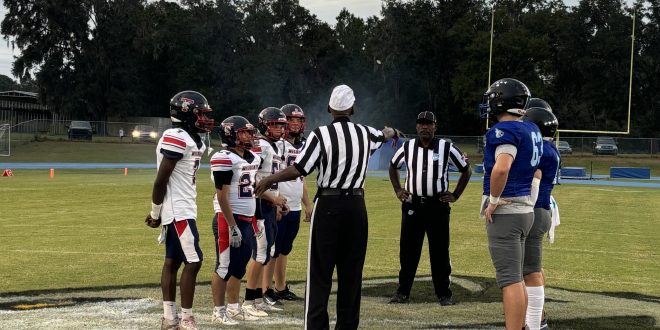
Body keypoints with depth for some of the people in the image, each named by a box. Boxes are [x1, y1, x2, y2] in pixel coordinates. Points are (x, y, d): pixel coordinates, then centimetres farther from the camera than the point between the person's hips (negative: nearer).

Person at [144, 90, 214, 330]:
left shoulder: (193, 141, 13)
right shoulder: (176, 139, -17)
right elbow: (161, 180, -16)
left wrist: (159, 213, 12)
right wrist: (155, 213, -8)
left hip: (182, 210, 9)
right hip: (178, 211, -9)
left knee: (172, 261, 10)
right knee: (193, 262, -8)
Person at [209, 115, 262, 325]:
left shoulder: (253, 158, 12)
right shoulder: (224, 159, -14)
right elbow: (222, 197, -16)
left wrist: (256, 219, 18)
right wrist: (233, 227, -18)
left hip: (247, 220, 8)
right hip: (228, 220, -8)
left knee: (239, 266, 14)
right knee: (225, 266, -2)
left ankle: (233, 308, 24)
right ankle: (218, 311, 7)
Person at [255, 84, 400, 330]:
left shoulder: (321, 135, -10)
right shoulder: (365, 134, 5)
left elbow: (297, 170, -11)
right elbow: (383, 135, 30)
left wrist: (269, 180, 5)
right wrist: (392, 132, 54)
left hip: (328, 205, -4)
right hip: (356, 205, 4)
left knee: (320, 271, -1)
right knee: (351, 272, 11)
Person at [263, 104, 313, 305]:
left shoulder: (302, 146, 16)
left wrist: (308, 205, 21)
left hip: (295, 208, 8)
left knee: (285, 250, 14)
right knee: (273, 250, -3)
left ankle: (281, 288, 22)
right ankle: (266, 290, 3)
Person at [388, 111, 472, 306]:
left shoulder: (446, 148, -3)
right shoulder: (407, 148, 4)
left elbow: (466, 170, 8)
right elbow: (393, 166, 22)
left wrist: (455, 195, 2)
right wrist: (397, 190, 12)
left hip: (438, 206, -2)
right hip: (412, 205, 2)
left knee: (440, 252, 2)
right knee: (407, 250, 5)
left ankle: (444, 294, 11)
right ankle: (402, 292, 13)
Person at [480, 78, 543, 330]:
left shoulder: (505, 130, -16)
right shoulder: (531, 130, 11)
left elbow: (501, 168, -31)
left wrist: (493, 200, -20)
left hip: (505, 212, -9)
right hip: (525, 208, 9)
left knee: (510, 280, -9)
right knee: (515, 278, 17)